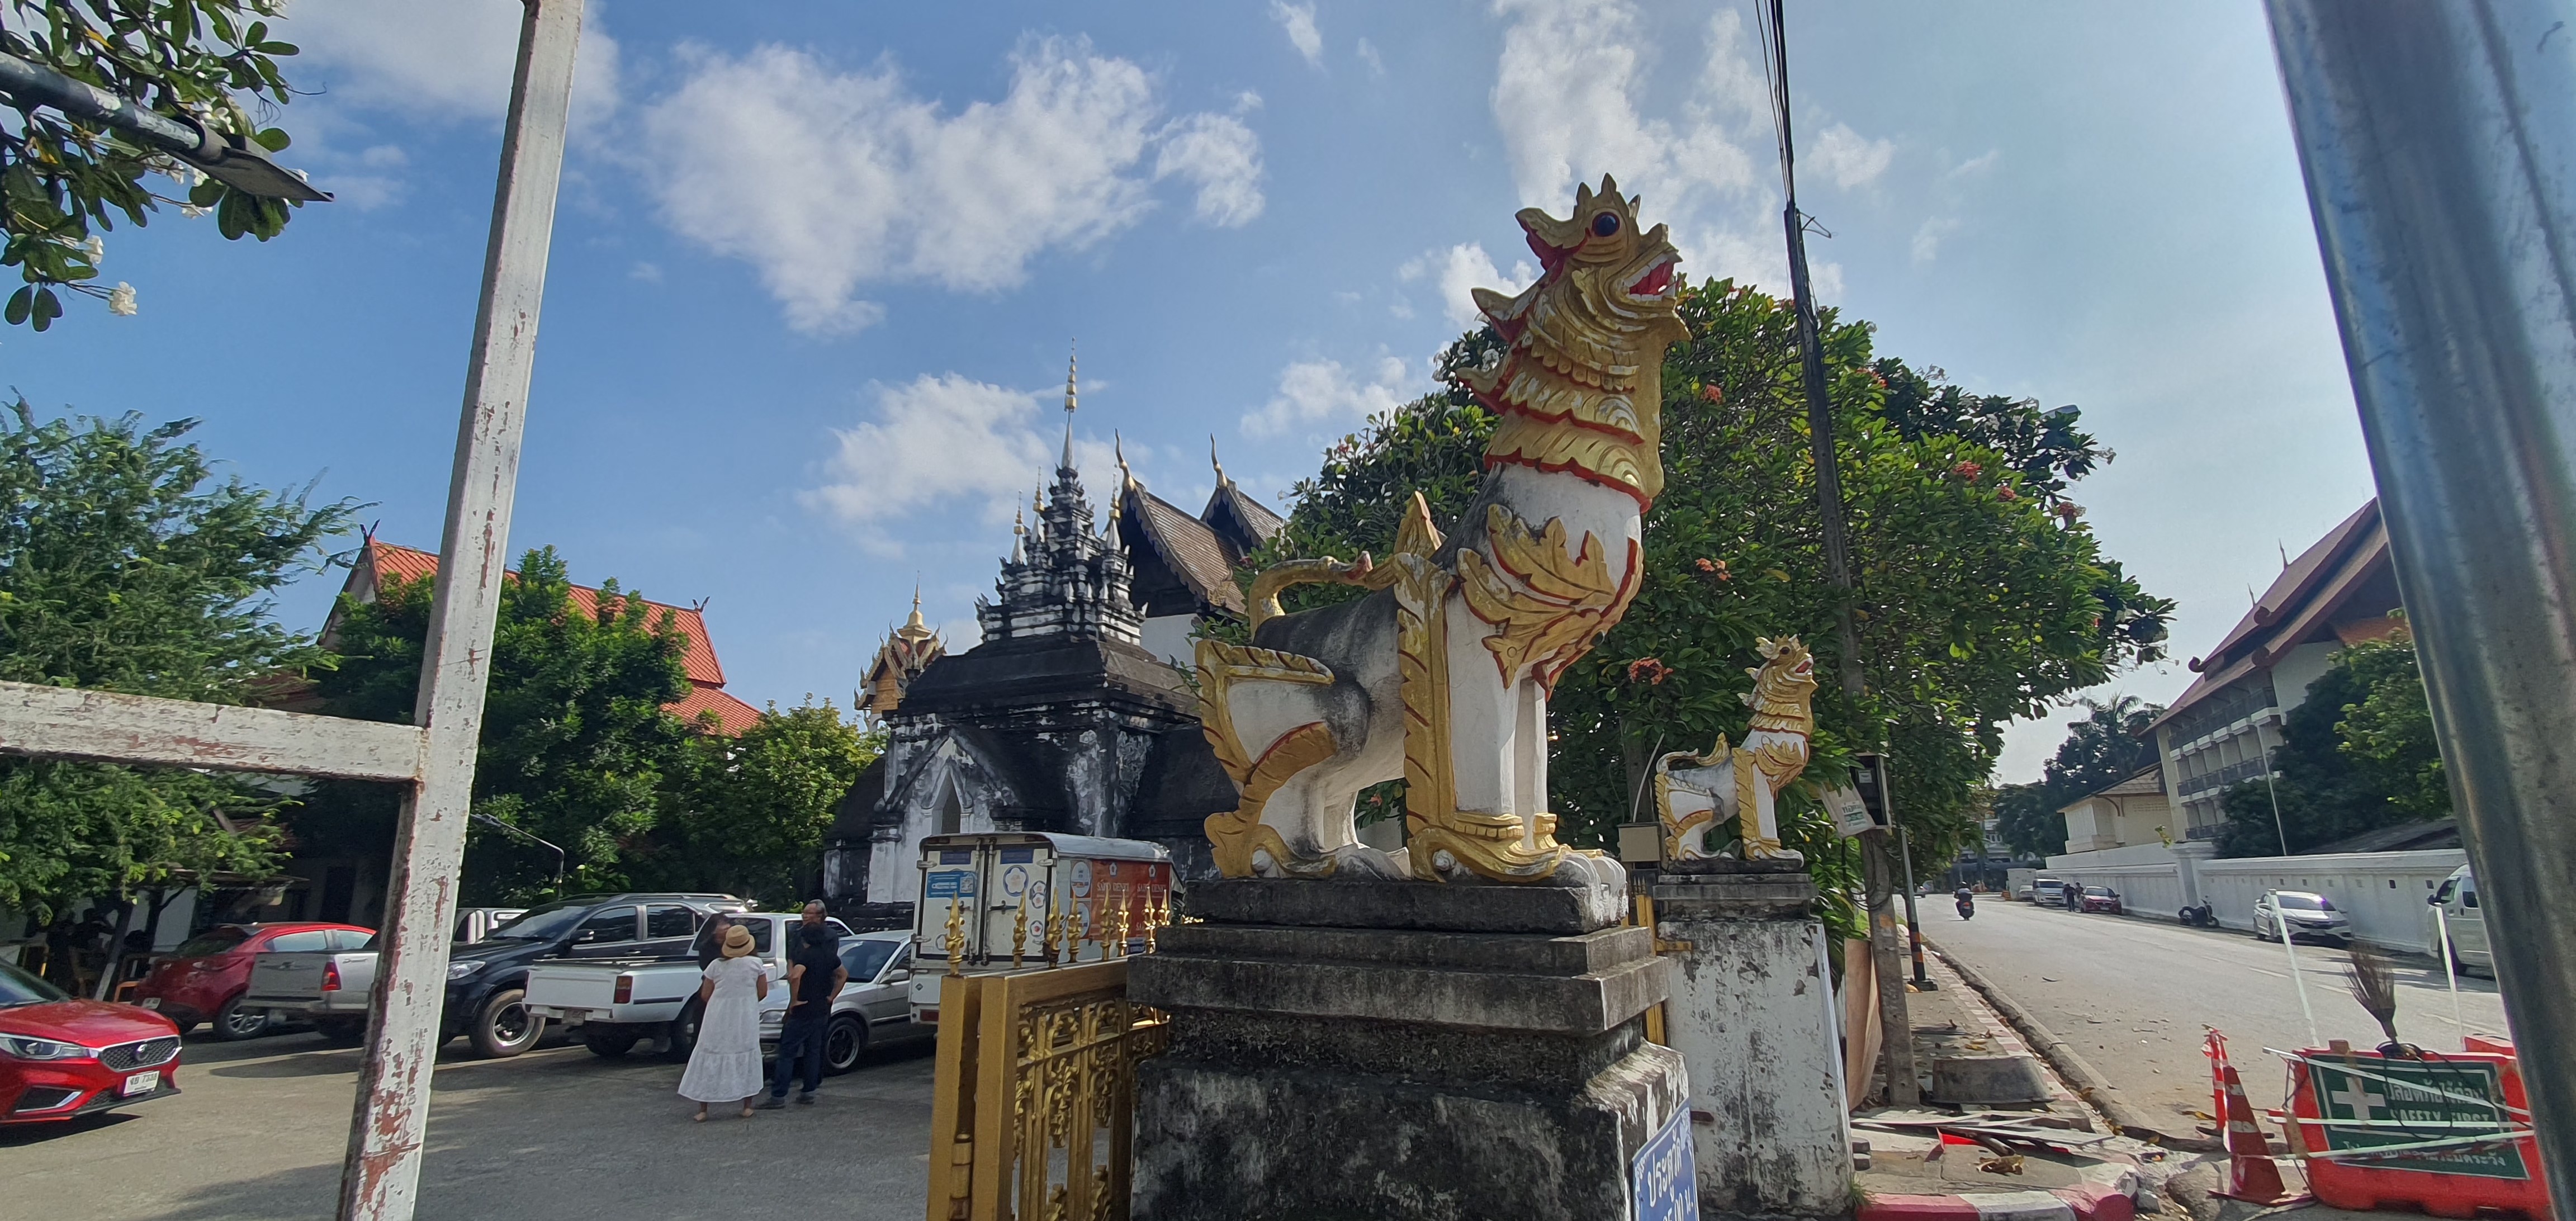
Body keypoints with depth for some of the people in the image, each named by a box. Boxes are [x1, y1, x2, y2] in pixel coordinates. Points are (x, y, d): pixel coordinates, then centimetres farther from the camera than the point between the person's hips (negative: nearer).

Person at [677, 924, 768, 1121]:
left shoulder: (716, 965, -4)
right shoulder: (755, 964, -6)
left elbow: (705, 995, 3)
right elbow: (763, 992, 0)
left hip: (718, 1018, 0)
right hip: (745, 1019, 0)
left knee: (710, 1060, 10)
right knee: (746, 1059, 12)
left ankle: (703, 1110, 13)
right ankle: (747, 1107, 15)